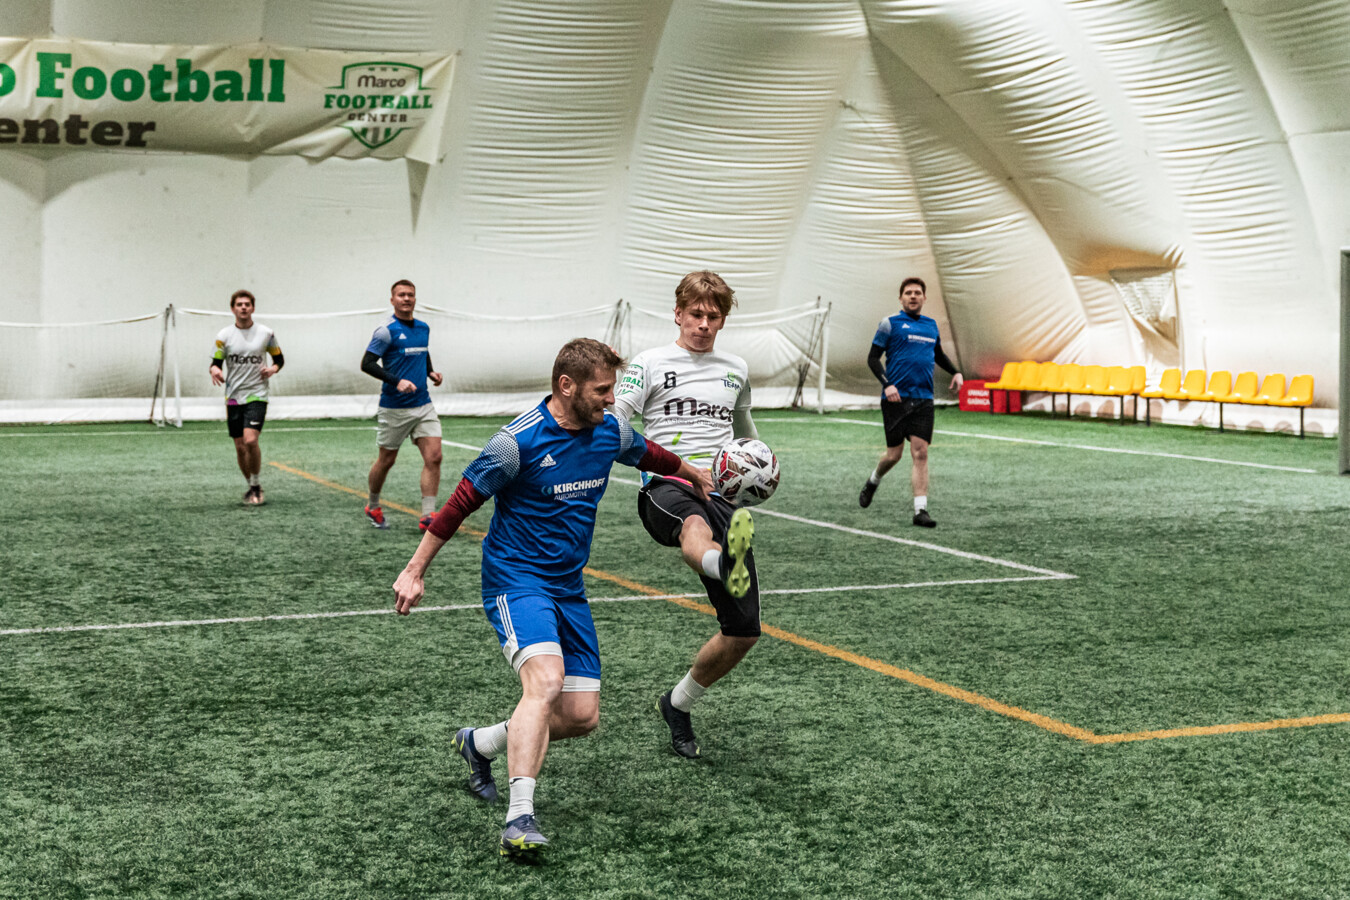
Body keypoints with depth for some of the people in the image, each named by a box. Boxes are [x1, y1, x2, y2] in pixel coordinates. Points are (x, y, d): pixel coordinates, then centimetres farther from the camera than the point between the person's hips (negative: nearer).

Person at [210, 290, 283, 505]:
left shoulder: (266, 333, 1)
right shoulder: (224, 335, 2)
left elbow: (279, 358, 14)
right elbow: (215, 362, 2)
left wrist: (273, 369, -8)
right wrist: (215, 370, -21)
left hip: (257, 394, -2)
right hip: (233, 397, 2)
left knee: (250, 440, -20)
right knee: (240, 447, 5)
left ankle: (256, 485, -2)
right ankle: (252, 487, 25)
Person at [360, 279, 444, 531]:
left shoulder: (424, 328, 10)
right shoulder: (387, 331, -10)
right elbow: (367, 364, -14)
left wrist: (431, 372, 7)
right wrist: (397, 381, -24)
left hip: (423, 405, 5)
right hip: (394, 408, -5)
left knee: (434, 457, -7)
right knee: (387, 460, 7)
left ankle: (428, 515, -5)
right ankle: (373, 507, 30)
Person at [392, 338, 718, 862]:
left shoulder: (611, 431, 1)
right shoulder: (519, 441, -17)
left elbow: (651, 456, 24)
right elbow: (460, 504, -10)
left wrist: (699, 478, 38)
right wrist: (415, 571, -7)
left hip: (569, 587, 7)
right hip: (516, 579, -7)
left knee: (582, 716, 2)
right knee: (546, 679, -31)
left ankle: (479, 743, 27)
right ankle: (520, 818, -31)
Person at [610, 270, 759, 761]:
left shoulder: (736, 369, 20)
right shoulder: (650, 364, 6)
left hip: (721, 495, 5)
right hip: (667, 488, -5)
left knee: (743, 632, 0)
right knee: (695, 524, -45)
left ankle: (678, 704, 25)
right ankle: (725, 566, -82)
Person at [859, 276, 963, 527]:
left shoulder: (931, 325, 16)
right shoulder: (890, 323, 0)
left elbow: (939, 355, 33)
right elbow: (873, 358, -3)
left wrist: (955, 372, 16)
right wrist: (886, 384, -16)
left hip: (923, 399, 4)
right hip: (896, 398, -4)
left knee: (920, 452, -6)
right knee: (894, 454, 1)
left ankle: (920, 510, -7)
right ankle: (873, 481, 33)